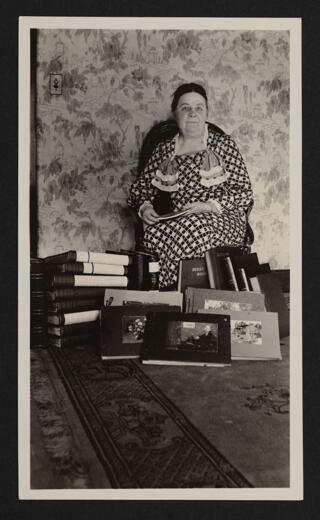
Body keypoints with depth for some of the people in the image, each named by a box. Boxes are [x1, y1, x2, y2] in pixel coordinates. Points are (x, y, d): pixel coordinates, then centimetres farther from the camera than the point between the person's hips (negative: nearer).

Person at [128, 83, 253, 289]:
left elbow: (245, 192, 1)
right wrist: (145, 206, -6)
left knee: (193, 227, -36)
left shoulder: (223, 144, 7)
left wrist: (210, 206, -14)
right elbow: (140, 187, 17)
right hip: (177, 222, 2)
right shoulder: (164, 150, 14)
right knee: (153, 232, -32)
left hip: (222, 219, -1)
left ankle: (166, 285, -17)